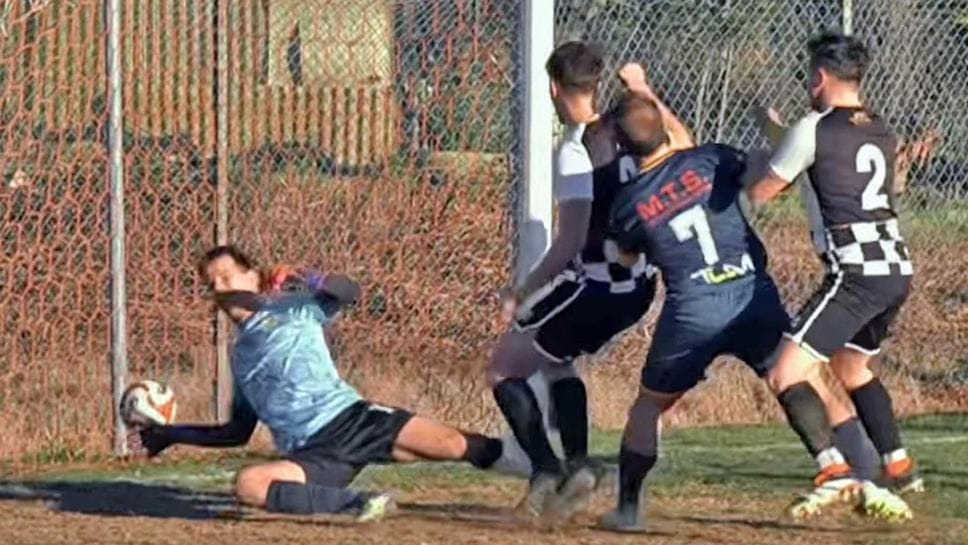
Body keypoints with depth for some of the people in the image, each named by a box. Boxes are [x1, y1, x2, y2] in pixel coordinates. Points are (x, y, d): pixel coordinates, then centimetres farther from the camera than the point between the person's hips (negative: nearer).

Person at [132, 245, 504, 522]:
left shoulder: (293, 308, 13)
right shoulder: (240, 354, 26)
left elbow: (347, 292, -7)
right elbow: (238, 432, 32)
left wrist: (316, 284, -28)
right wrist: (172, 434, 27)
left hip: (352, 417, -3)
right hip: (314, 453, 3)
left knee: (454, 445, -22)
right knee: (248, 485, -30)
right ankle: (355, 504, -28)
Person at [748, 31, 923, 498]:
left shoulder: (814, 129, -5)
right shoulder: (882, 133, 15)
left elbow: (759, 194, 3)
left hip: (857, 272, -8)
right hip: (897, 268, 8)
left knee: (789, 373, -10)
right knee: (851, 367, 29)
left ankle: (836, 472, -21)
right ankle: (899, 468, 30)